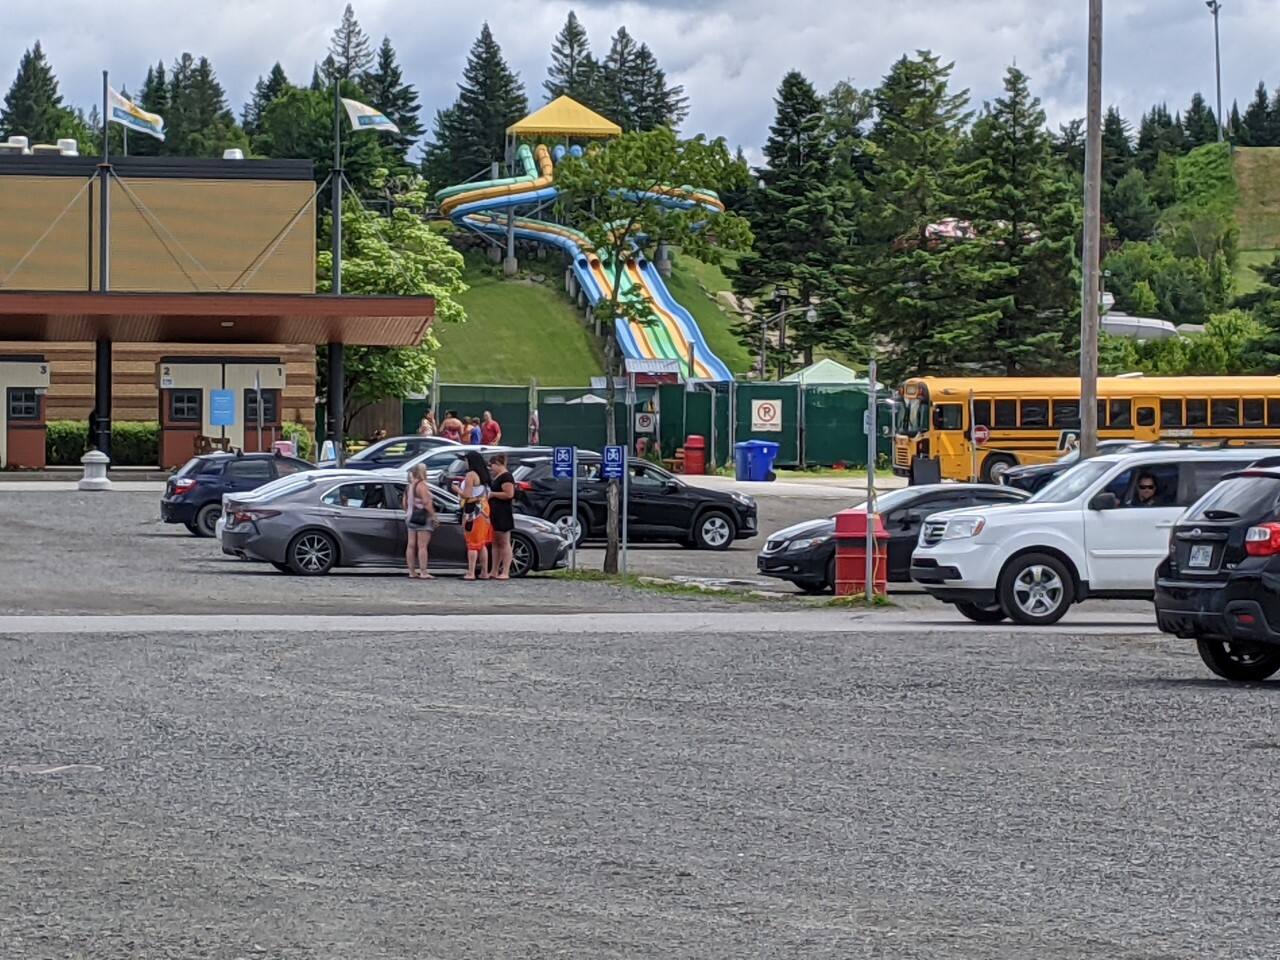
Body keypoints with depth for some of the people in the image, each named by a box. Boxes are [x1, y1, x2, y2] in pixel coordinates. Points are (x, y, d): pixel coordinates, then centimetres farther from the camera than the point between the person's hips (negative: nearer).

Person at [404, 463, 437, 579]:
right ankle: (423, 573, -12)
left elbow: (405, 503, 18)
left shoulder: (410, 486, 13)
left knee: (411, 545, 9)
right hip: (423, 518, -9)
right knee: (422, 546, -9)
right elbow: (426, 502, -21)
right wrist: (433, 516, -16)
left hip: (411, 518, 9)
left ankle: (412, 572, 12)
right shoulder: (422, 485, -14)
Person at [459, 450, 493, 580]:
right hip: (484, 508, 8)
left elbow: (467, 495, -16)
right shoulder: (484, 475, 14)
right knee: (482, 543, 12)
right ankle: (484, 572, 13)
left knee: (472, 542, -9)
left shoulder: (471, 475, -12)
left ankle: (471, 573, -12)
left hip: (473, 509, -8)